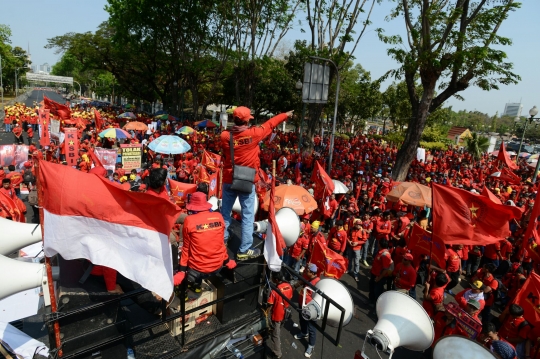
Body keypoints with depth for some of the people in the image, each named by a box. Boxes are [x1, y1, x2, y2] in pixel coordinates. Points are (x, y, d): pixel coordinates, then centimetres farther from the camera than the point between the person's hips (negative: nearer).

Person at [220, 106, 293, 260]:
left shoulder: (225, 136, -7)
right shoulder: (253, 134, -13)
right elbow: (270, 124, 3)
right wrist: (285, 115, 19)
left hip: (229, 180, 3)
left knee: (225, 212, 18)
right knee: (247, 216, 5)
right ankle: (244, 250, 10)